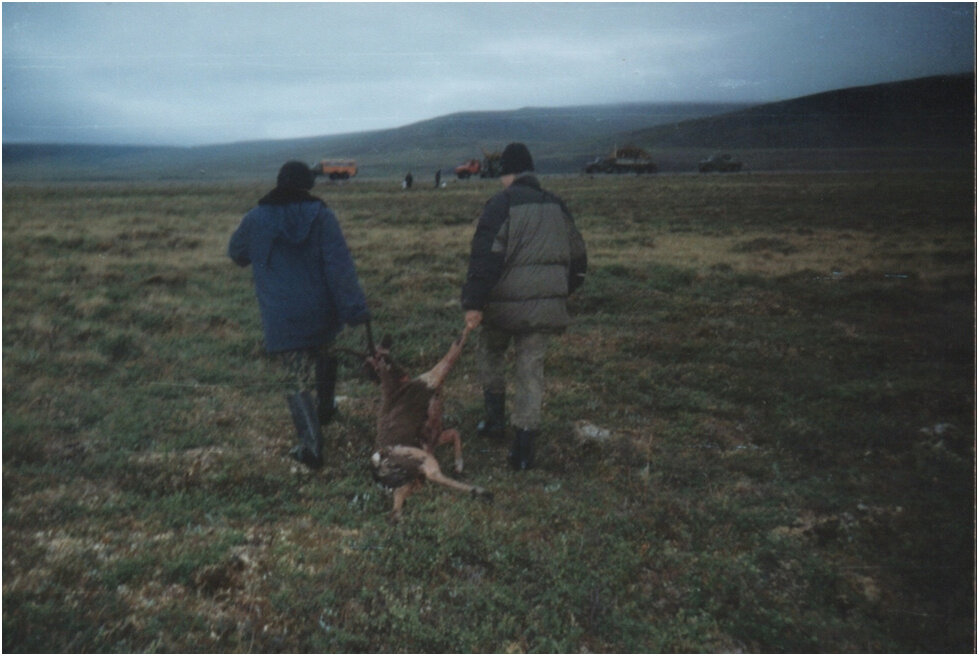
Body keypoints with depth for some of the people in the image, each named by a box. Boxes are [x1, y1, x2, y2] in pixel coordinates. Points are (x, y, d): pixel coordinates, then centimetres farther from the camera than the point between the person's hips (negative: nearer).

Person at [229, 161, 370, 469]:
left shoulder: (255, 219, -1)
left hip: (281, 320, -1)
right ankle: (325, 409, 46)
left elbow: (236, 253, 17)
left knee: (299, 381, 3)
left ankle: (311, 441, -7)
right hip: (321, 313, 1)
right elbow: (340, 265, -12)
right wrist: (355, 308, -14)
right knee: (323, 356, 28)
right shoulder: (321, 215, -6)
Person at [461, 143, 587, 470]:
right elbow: (578, 256, 18)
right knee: (531, 368, 7)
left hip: (505, 303, -4)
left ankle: (496, 416, 27)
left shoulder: (502, 203, -9)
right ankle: (524, 446, 5)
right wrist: (561, 291, 30)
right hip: (546, 303, 4)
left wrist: (473, 303, -18)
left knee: (489, 355, 22)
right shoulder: (556, 205, 11)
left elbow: (485, 255, -18)